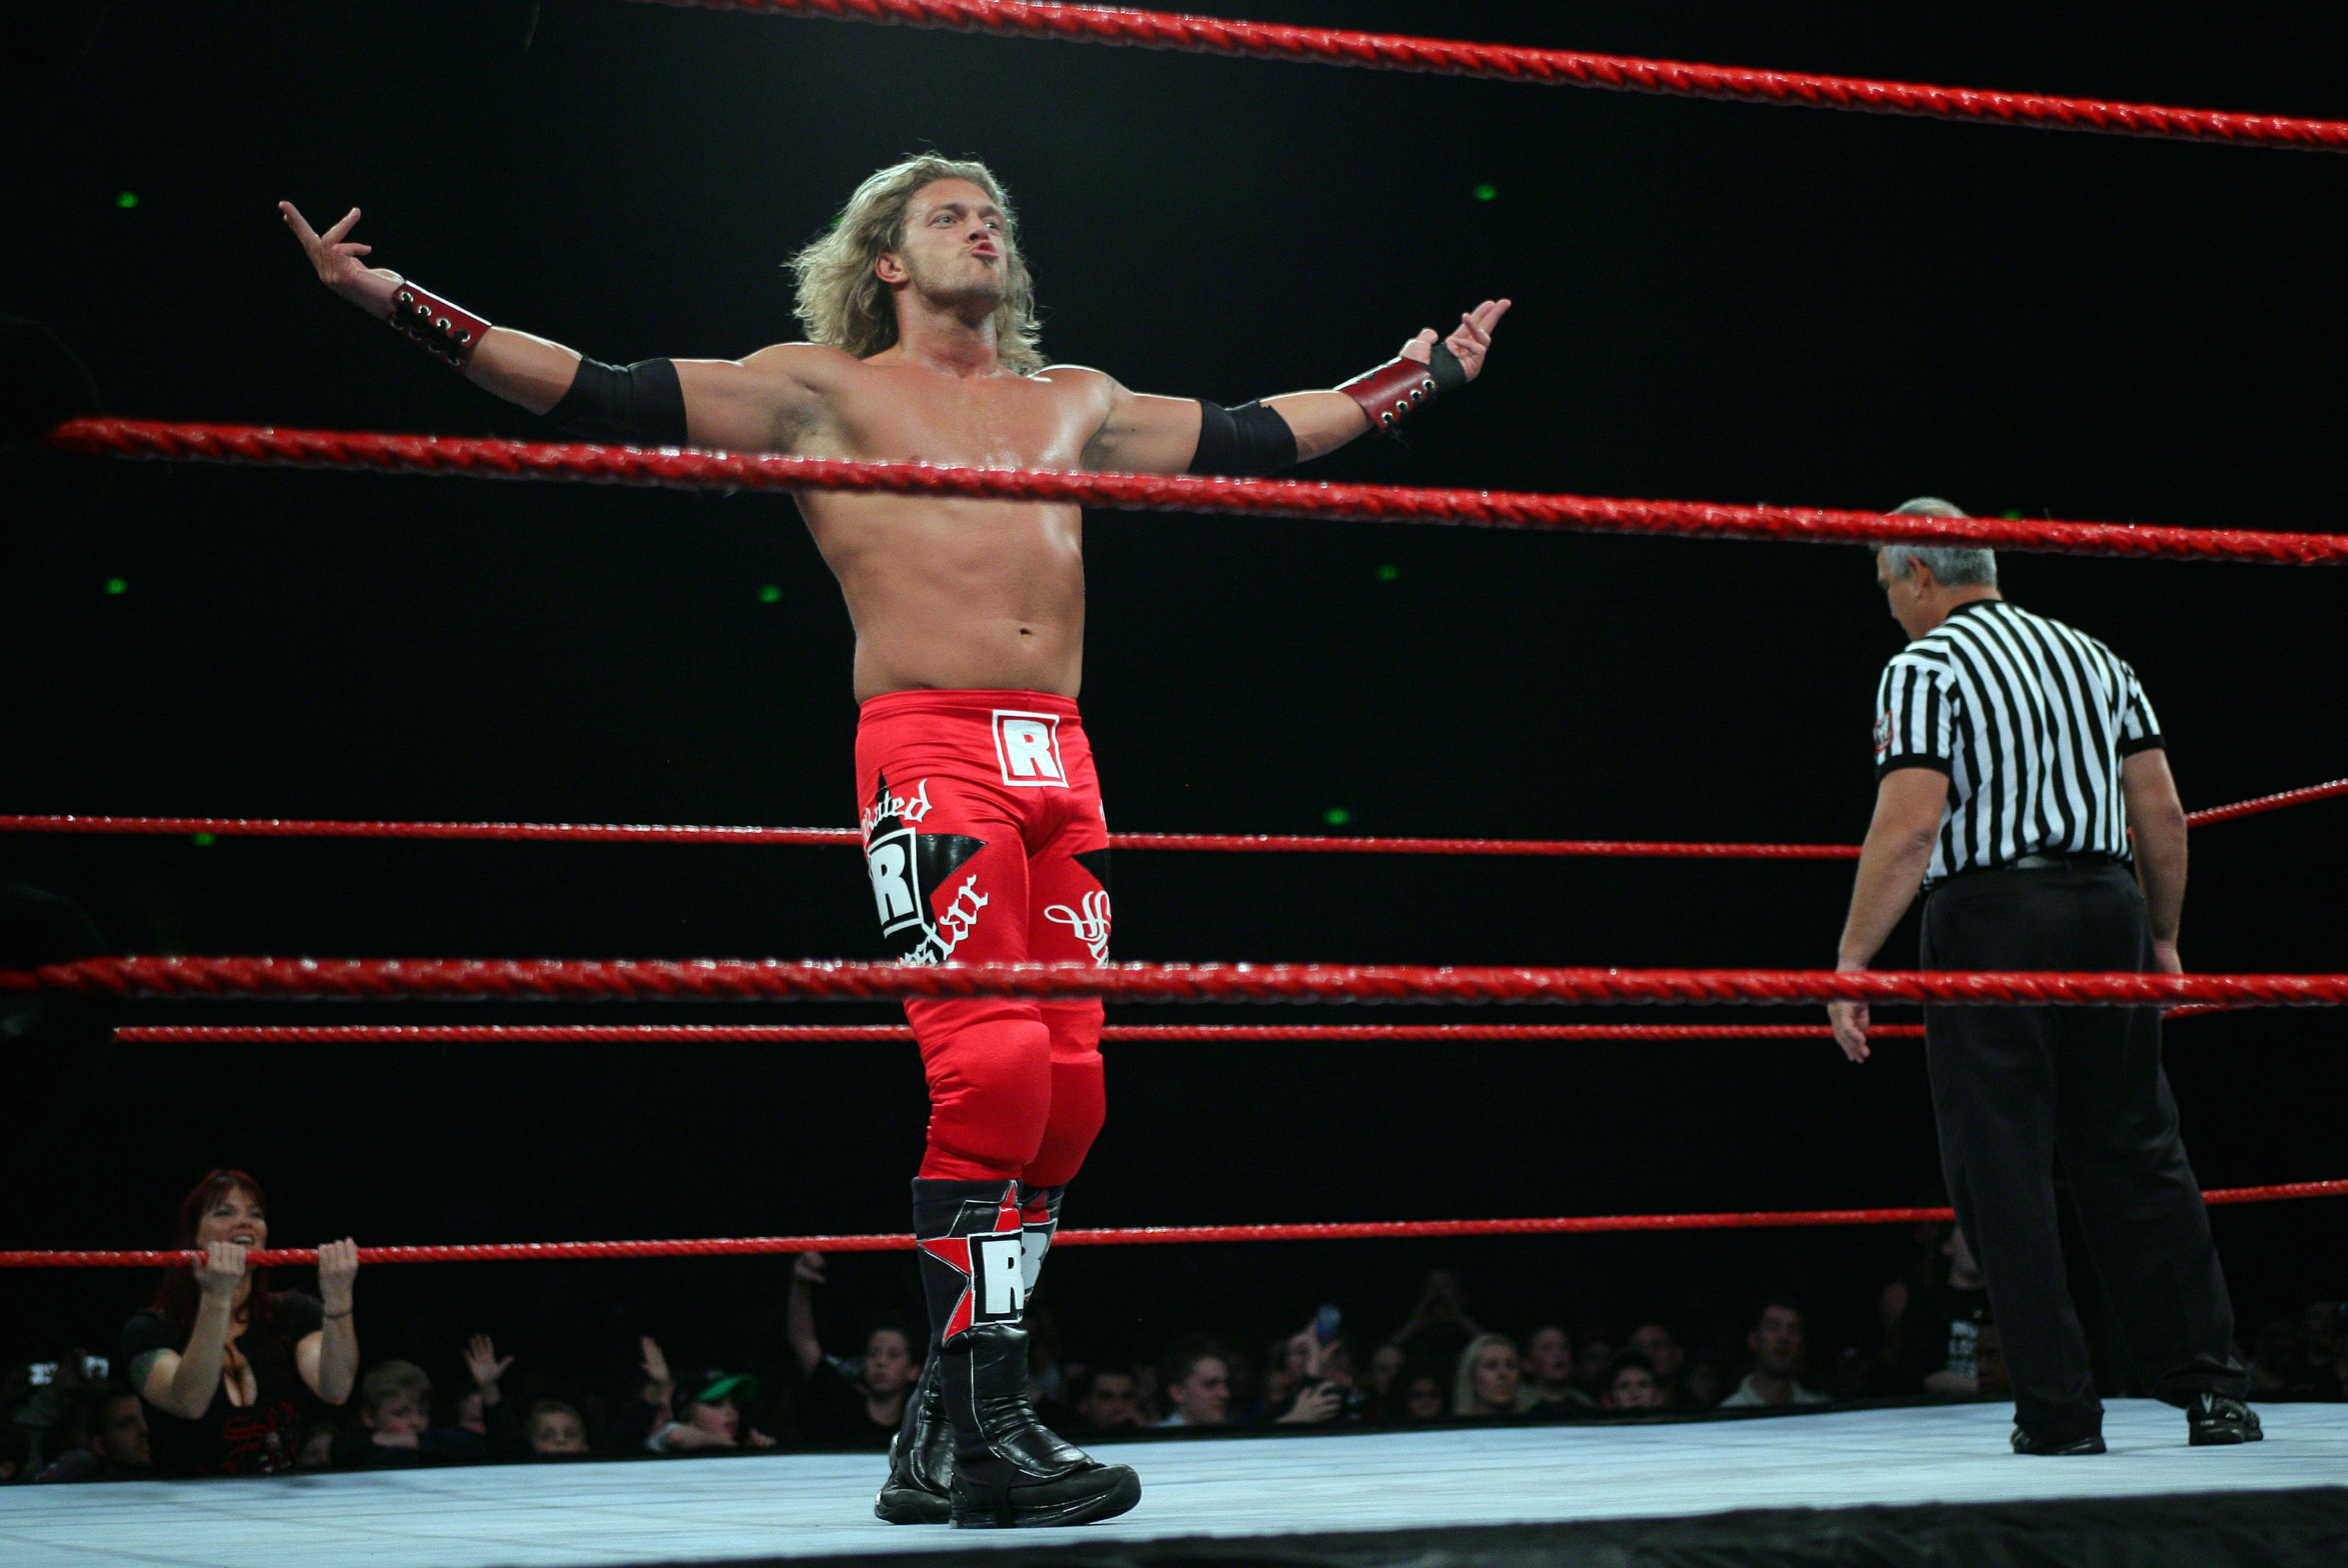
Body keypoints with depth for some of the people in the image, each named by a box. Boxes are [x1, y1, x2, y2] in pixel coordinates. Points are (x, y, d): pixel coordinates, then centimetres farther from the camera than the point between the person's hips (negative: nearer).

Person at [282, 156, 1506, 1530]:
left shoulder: (1074, 403, 25)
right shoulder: (823, 390, 11)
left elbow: (1253, 438, 36)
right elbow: (604, 400, 5)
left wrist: (1425, 376, 43)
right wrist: (396, 302, -3)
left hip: (1063, 771, 6)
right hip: (930, 753, -5)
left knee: (1067, 1089, -1)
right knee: (992, 1060, -20)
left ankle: (955, 1421, 7)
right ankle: (985, 1426, -17)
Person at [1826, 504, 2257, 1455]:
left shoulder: (1924, 669, -3)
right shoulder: (2092, 655, 16)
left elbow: (1911, 824, -15)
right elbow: (2163, 813, 12)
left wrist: (1852, 958, -13)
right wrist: (2162, 938, 22)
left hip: (1991, 918, -6)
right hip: (2107, 910, 6)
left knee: (2003, 1172, -1)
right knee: (2137, 1158, 10)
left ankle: (2059, 1414, -2)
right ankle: (2212, 1389, 7)